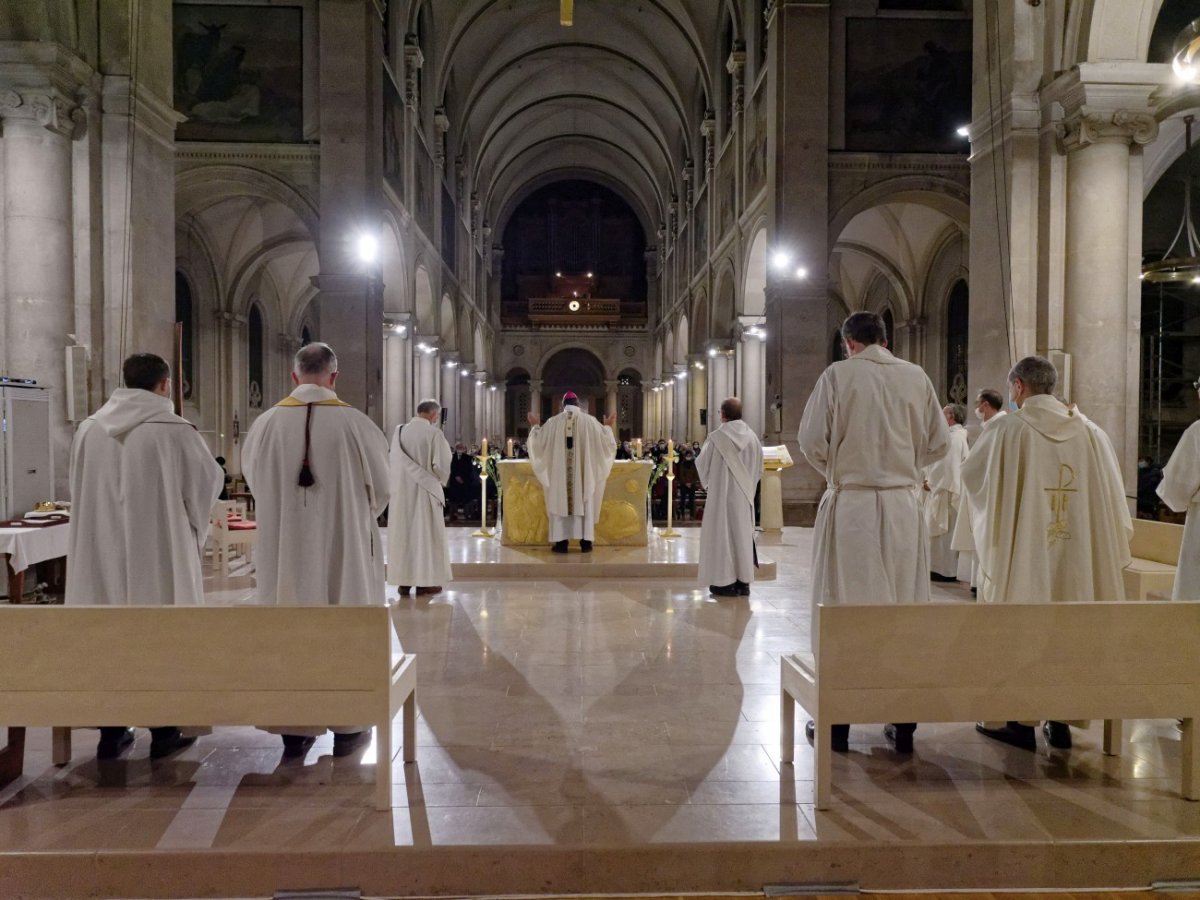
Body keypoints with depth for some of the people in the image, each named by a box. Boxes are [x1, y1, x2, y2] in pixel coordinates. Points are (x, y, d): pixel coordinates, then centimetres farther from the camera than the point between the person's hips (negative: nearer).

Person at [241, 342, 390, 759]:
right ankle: (347, 725, 17)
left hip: (283, 545, 2)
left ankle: (294, 727, 17)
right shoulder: (355, 423, -11)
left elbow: (254, 482, 9)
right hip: (344, 543, -1)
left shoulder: (265, 424, -6)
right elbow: (380, 487, 0)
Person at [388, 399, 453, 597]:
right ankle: (425, 581, 3)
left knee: (403, 533, 9)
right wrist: (440, 479, 5)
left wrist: (411, 475, 7)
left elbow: (396, 461, 1)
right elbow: (441, 465, -13)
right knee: (425, 533, 2)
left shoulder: (399, 431, 2)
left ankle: (404, 580, 11)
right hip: (425, 490, -4)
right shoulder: (434, 433, -12)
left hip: (402, 490, 4)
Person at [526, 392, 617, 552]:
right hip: (584, 472, 0)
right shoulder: (590, 421, -1)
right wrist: (608, 426, 19)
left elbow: (539, 443, 7)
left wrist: (536, 426, 22)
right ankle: (585, 542, 6)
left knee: (560, 502, 5)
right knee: (585, 503, 7)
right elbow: (605, 442, 3)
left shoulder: (553, 422, -1)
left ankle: (561, 542, 3)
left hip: (559, 473, 0)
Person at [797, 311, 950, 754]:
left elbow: (811, 439, -7)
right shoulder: (917, 377, 4)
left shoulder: (838, 374, -5)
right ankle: (903, 722, 17)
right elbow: (938, 443, 7)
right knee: (905, 606, 10)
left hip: (850, 504, -2)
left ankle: (836, 719, 13)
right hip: (902, 505, 3)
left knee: (842, 607, 5)